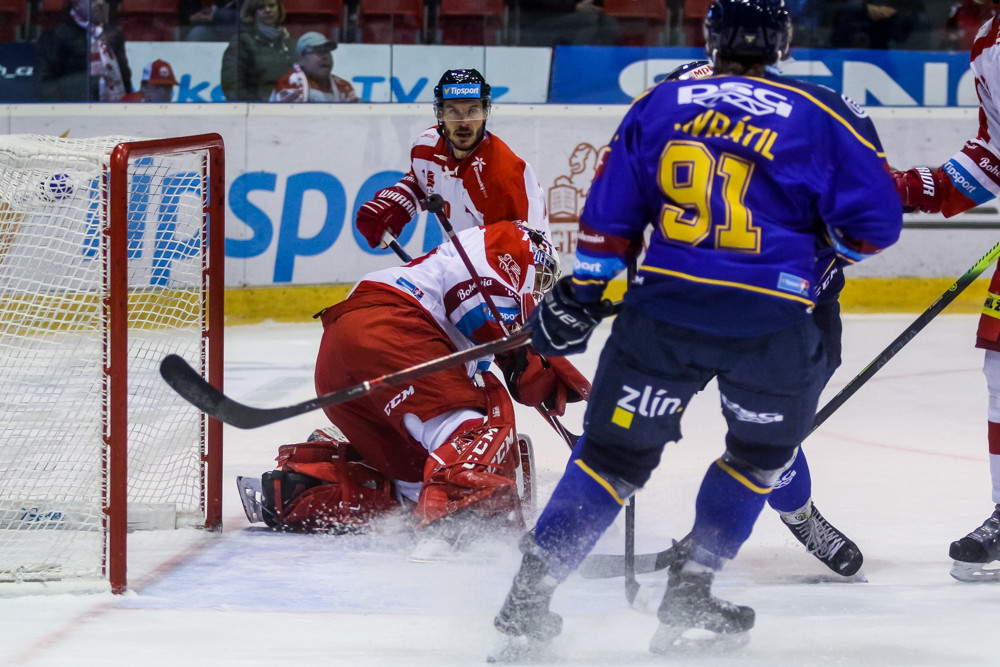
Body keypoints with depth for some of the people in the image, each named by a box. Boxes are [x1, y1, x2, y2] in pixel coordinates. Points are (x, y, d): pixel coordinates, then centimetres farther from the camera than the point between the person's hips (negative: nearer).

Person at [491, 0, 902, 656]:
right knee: (762, 449, 21)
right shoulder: (822, 118, -1)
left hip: (663, 312, 2)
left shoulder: (659, 105, 8)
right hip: (770, 323, -2)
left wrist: (579, 295, 21)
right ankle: (688, 594, 16)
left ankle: (530, 595, 8)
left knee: (614, 450, 13)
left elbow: (611, 214, 12)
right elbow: (873, 224, 0)